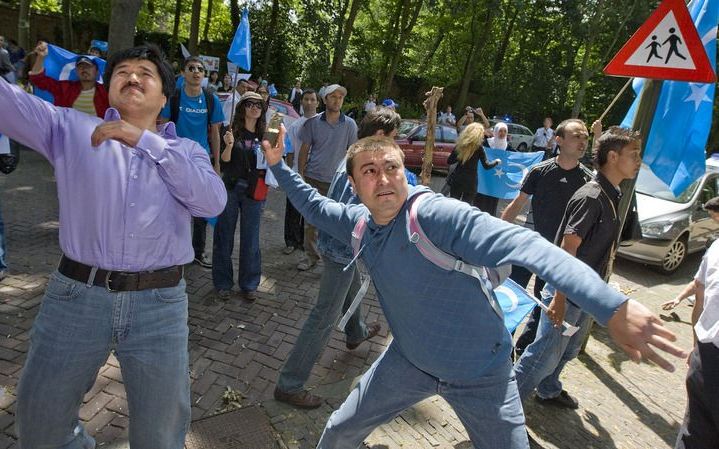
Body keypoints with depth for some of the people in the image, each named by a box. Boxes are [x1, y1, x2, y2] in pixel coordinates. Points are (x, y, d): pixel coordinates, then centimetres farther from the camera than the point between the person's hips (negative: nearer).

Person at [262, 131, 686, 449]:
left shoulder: (435, 213, -30)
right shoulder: (358, 223, -7)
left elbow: (526, 246, -43)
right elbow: (314, 205, 15)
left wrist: (613, 306, -55)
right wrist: (279, 164, 8)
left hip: (481, 375, -5)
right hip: (409, 360, 5)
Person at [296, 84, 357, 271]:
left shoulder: (349, 125, 1)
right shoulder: (313, 122, 2)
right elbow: (304, 150, 6)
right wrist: (300, 174, 1)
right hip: (313, 179, 1)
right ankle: (311, 256, 21)